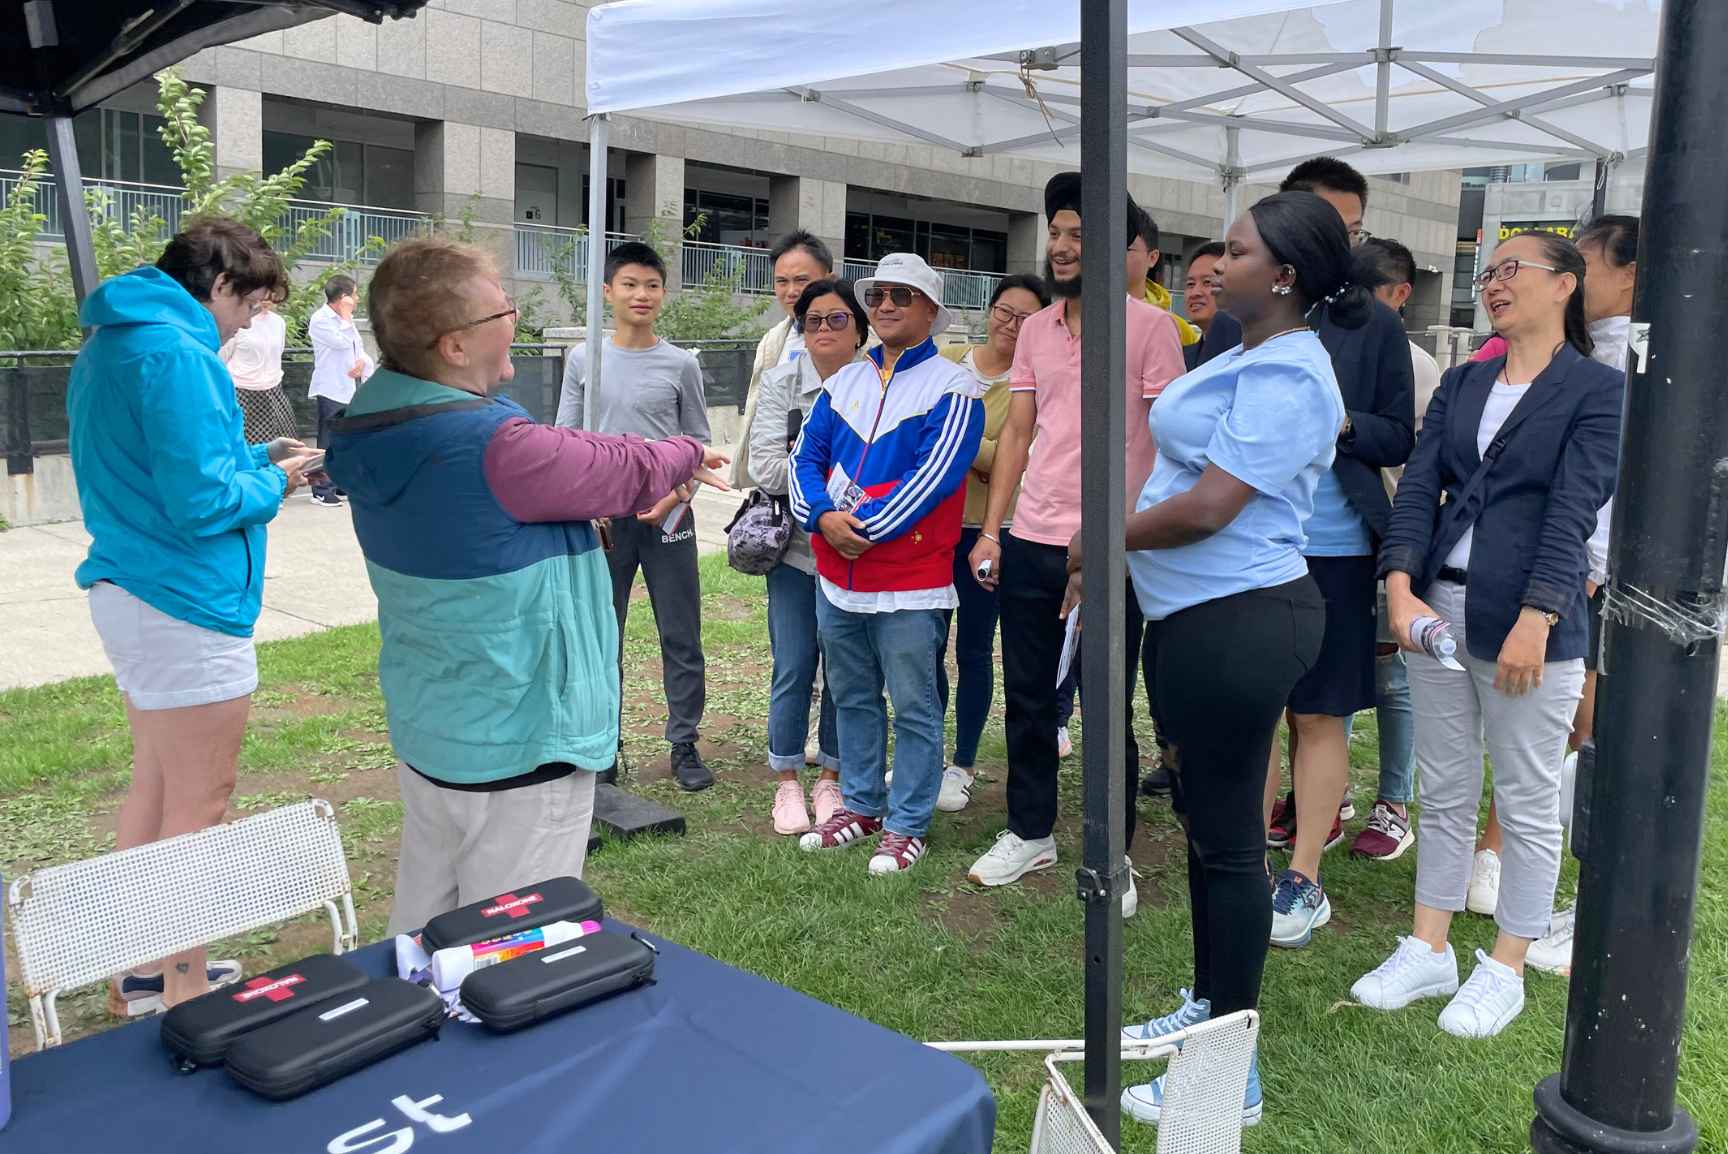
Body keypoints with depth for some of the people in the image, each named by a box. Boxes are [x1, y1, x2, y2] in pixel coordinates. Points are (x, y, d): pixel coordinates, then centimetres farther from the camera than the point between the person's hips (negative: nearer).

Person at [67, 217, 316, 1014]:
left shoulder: (111, 342, 13)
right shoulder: (178, 353, -20)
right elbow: (201, 501, -23)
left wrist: (251, 457, 12)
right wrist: (273, 483, -5)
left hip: (129, 590, 10)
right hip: (187, 605, -10)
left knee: (155, 785, 20)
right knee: (200, 807, 1)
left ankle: (140, 974, 33)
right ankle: (186, 998, 14)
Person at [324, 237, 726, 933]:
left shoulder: (378, 428, 1)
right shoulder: (495, 447, -27)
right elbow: (627, 471, -12)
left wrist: (668, 472, 15)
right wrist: (689, 455, 10)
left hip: (423, 732, 9)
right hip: (517, 751, -9)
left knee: (422, 932, 22)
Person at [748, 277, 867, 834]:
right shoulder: (781, 384, 0)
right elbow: (765, 469, -10)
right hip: (797, 551, 0)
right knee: (794, 671, 3)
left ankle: (831, 779, 25)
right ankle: (787, 783, 20)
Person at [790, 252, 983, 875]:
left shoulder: (952, 388, -6)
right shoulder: (844, 381, 12)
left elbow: (934, 476, -16)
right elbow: (806, 456, 7)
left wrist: (864, 526, -18)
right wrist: (824, 516, -12)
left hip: (909, 583, -6)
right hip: (836, 575, 6)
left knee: (914, 707, 3)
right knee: (853, 699, 16)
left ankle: (907, 825, 15)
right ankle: (860, 806, 31)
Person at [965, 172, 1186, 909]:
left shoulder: (1150, 327, -6)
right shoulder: (1036, 330, 10)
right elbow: (1017, 433, 12)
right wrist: (990, 530, 6)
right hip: (1030, 543, 5)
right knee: (1026, 698, 13)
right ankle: (1030, 833, 30)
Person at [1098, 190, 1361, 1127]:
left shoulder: (1283, 375, -19)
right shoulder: (1251, 357, 14)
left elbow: (1209, 507, -25)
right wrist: (1112, 557, 10)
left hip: (1236, 625, -10)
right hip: (1205, 618, 10)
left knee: (1228, 841, 0)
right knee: (1204, 822, 20)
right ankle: (1208, 1004, 37)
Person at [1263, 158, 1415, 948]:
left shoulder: (1377, 326, 3)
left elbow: (1399, 440, 3)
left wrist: (1341, 421, -16)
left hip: (1336, 550, -1)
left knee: (1320, 716, 5)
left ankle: (1303, 878, 17)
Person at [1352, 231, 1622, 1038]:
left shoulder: (1598, 389, -3)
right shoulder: (1461, 384, 12)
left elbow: (1572, 511, -14)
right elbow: (1418, 486, 2)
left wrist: (1535, 621, -22)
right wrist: (1402, 590, -12)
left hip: (1528, 622, -5)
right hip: (1438, 609, 5)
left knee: (1528, 804, 7)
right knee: (1444, 792, 14)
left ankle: (1505, 971, 22)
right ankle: (1428, 951, 26)